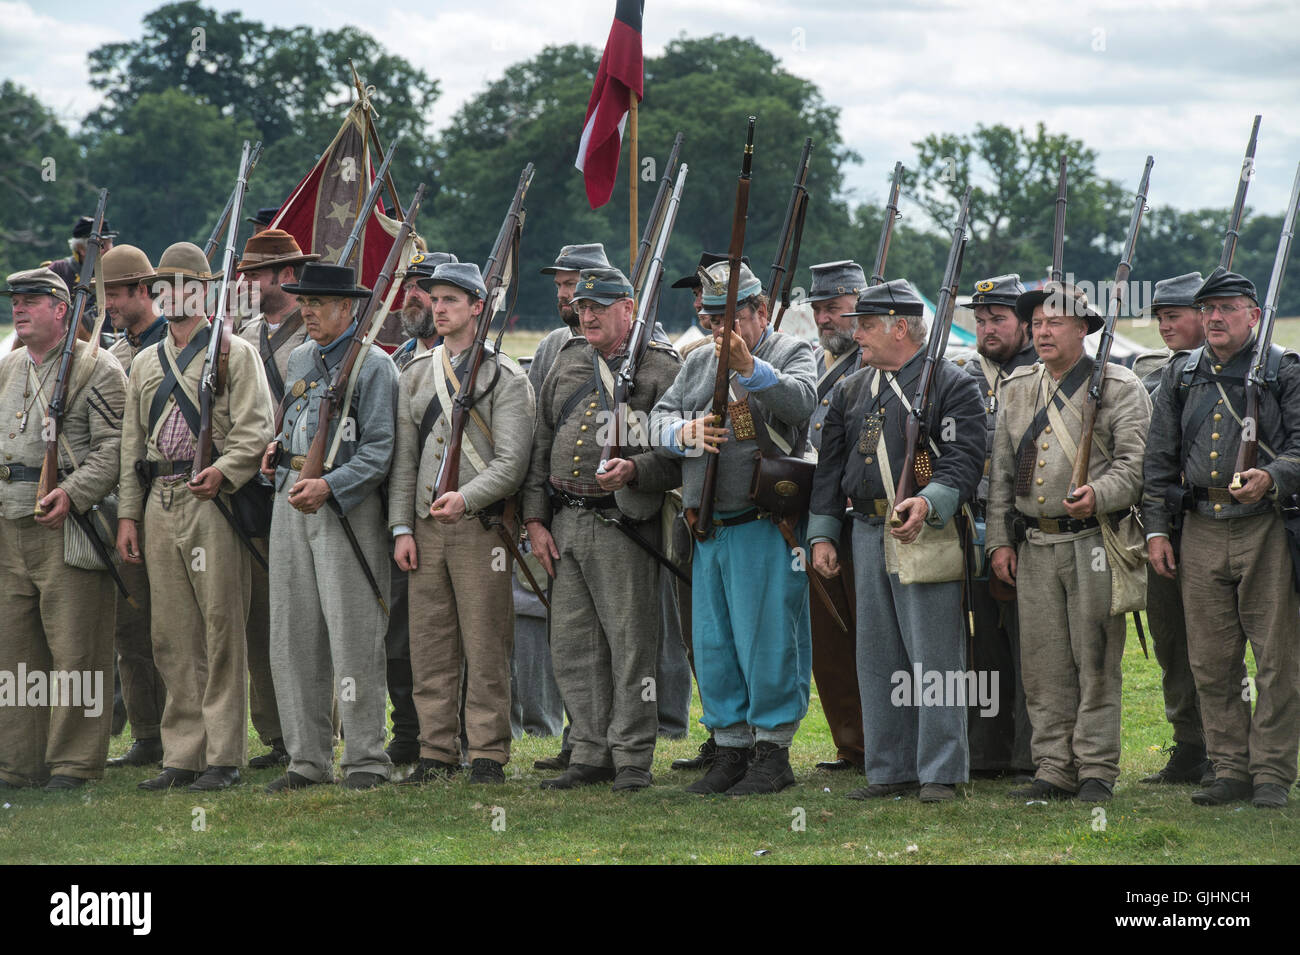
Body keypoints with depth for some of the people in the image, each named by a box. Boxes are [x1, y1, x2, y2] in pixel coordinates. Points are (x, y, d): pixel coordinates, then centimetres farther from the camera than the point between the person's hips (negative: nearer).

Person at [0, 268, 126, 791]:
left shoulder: (97, 369, -2)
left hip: (67, 525, -6)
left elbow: (115, 446, -10)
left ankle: (74, 763, 0)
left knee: (74, 650, -5)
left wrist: (72, 493, -20)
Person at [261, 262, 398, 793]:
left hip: (345, 507, -7)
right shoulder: (298, 360, 17)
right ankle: (307, 758, 13)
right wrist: (277, 451, 8)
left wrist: (329, 486, -23)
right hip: (291, 503, 7)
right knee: (293, 636, 7)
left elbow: (380, 449, -12)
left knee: (353, 638, -6)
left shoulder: (373, 365, -6)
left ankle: (366, 759, -1)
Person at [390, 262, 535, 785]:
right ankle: (436, 752, 13)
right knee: (430, 646, 6)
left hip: (480, 526, -5)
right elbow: (403, 456, 13)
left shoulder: (505, 378, -2)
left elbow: (512, 461, -10)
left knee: (486, 647, -3)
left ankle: (489, 755, 2)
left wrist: (466, 497, -25)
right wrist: (402, 526, 5)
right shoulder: (415, 374, 13)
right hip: (426, 527, 5)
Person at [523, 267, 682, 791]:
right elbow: (541, 445, 16)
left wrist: (635, 469, -24)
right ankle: (590, 753, 17)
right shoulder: (567, 363, 15)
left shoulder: (660, 369, -3)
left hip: (623, 525, -6)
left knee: (630, 644, -3)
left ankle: (632, 759, 3)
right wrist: (535, 519, 10)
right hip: (565, 524, 6)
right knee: (574, 646, 8)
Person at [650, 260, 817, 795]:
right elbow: (658, 420, 12)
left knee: (767, 641, -6)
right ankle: (731, 749, 18)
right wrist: (685, 433, -10)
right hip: (708, 530, 7)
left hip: (764, 527, -6)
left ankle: (773, 752, 2)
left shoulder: (791, 354, 0)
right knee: (712, 646, 9)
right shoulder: (698, 364, 18)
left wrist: (750, 368, -36)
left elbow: (801, 401, -21)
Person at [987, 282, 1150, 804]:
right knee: (1043, 665, 5)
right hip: (1035, 545, 5)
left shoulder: (1119, 387, -1)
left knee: (1096, 661, -3)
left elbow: (1135, 463, -8)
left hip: (1093, 541, -5)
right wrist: (999, 539, 11)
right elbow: (1001, 470, 18)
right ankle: (1055, 769, 11)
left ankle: (1096, 772, 2)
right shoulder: (1016, 389, 15)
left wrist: (1097, 495, -25)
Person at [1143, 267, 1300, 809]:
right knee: (1211, 662, 5)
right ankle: (1231, 770, 13)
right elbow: (1159, 457, 16)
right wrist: (1156, 527, 8)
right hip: (1200, 530, 4)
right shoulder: (1180, 376, 14)